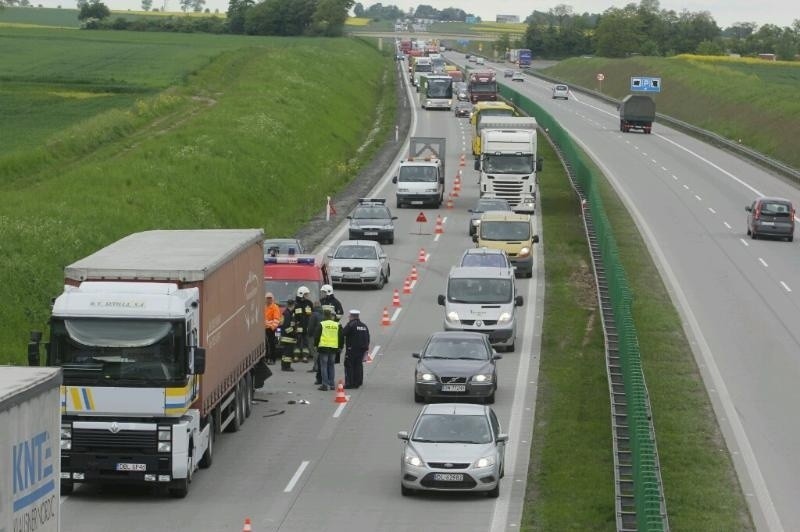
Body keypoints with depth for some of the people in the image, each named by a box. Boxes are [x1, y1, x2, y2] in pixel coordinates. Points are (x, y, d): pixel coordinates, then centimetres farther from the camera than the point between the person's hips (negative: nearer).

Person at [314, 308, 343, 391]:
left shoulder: (321, 324, -4)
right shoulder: (337, 325, 7)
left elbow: (317, 336, -3)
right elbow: (341, 337, 10)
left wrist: (316, 345, 9)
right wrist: (340, 346, 18)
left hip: (323, 347, -4)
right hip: (334, 347, 4)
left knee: (324, 366, -1)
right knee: (331, 366, 13)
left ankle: (325, 385, -7)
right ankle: (331, 384, 13)